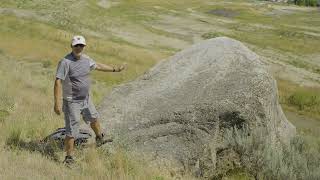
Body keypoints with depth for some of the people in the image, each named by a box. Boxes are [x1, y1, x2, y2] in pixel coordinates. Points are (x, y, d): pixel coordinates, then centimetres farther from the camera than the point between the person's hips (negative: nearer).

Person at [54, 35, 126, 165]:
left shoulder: (86, 59, 1)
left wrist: (115, 69, 28)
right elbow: (58, 82, -26)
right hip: (72, 102, -8)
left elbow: (97, 66, 21)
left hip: (86, 99, 8)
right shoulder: (65, 62, -23)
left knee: (93, 118, 30)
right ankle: (69, 158, 7)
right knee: (72, 131, -5)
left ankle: (100, 137, 58)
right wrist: (57, 103, -32)